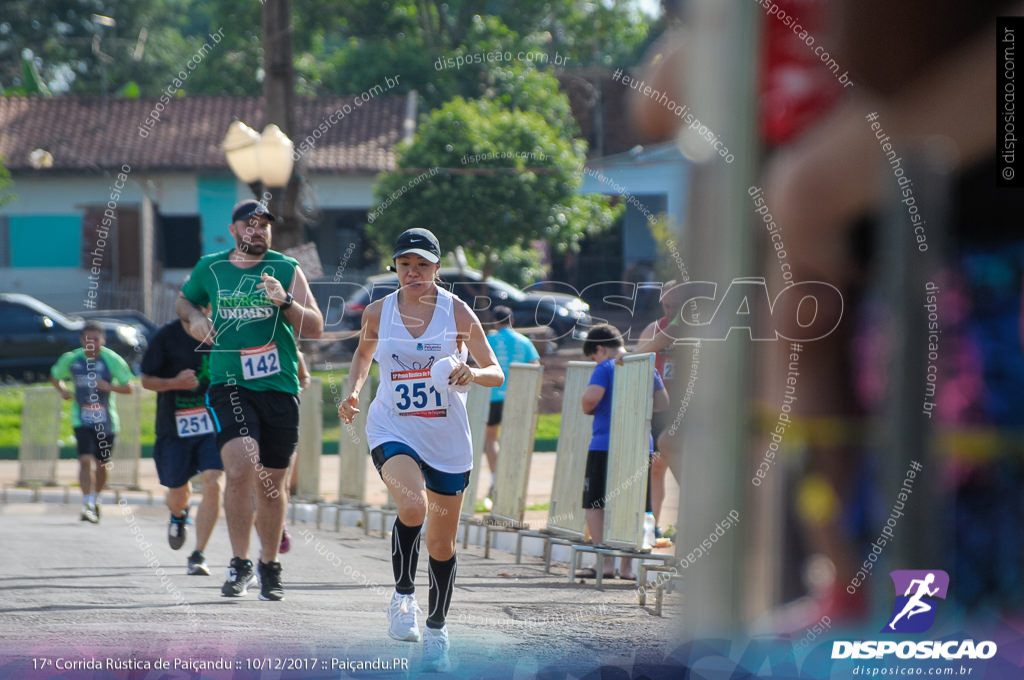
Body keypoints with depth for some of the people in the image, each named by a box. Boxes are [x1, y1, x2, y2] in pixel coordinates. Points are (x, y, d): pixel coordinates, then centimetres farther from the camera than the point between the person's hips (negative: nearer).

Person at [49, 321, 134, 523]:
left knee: (101, 464, 12)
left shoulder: (112, 360, -9)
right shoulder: (70, 359, -4)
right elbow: (54, 377, 15)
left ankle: (96, 499, 38)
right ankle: (88, 505, -15)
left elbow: (128, 388, -7)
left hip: (106, 421, 1)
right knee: (86, 460, -17)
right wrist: (63, 390, -6)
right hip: (82, 419, -1)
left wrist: (109, 387, -25)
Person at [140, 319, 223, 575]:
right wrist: (175, 383, -22)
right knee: (177, 492, 12)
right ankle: (179, 516, 51)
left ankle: (198, 556, -11)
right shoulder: (166, 336, -9)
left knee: (212, 485, -17)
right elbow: (146, 380, -5)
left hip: (213, 427, 1)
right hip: (175, 427, -1)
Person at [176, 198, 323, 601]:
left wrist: (285, 301, -17)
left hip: (279, 388, 1)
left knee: (271, 485, 8)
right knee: (240, 468, -22)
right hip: (229, 385, -1)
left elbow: (315, 329, -1)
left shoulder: (287, 270, 3)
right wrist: (193, 318, 5)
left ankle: (270, 568, 26)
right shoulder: (210, 269, 7)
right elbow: (185, 299, 27)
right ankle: (240, 565, -13)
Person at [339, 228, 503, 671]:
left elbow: (495, 374, -1)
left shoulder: (457, 312, -5)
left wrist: (472, 373, -23)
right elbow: (363, 353, 20)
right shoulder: (378, 313, -1)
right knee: (413, 506, -32)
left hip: (447, 438, 1)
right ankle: (403, 597, -9)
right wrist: (354, 392, 2)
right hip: (393, 430, -1)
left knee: (442, 543, 10)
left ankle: (436, 630, 31)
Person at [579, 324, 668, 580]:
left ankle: (603, 563, -2)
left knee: (594, 502, 3)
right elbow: (663, 403, 10)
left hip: (605, 444, -5)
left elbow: (591, 396, -20)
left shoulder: (605, 368, -7)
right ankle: (627, 565, 10)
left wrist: (588, 409, 1)